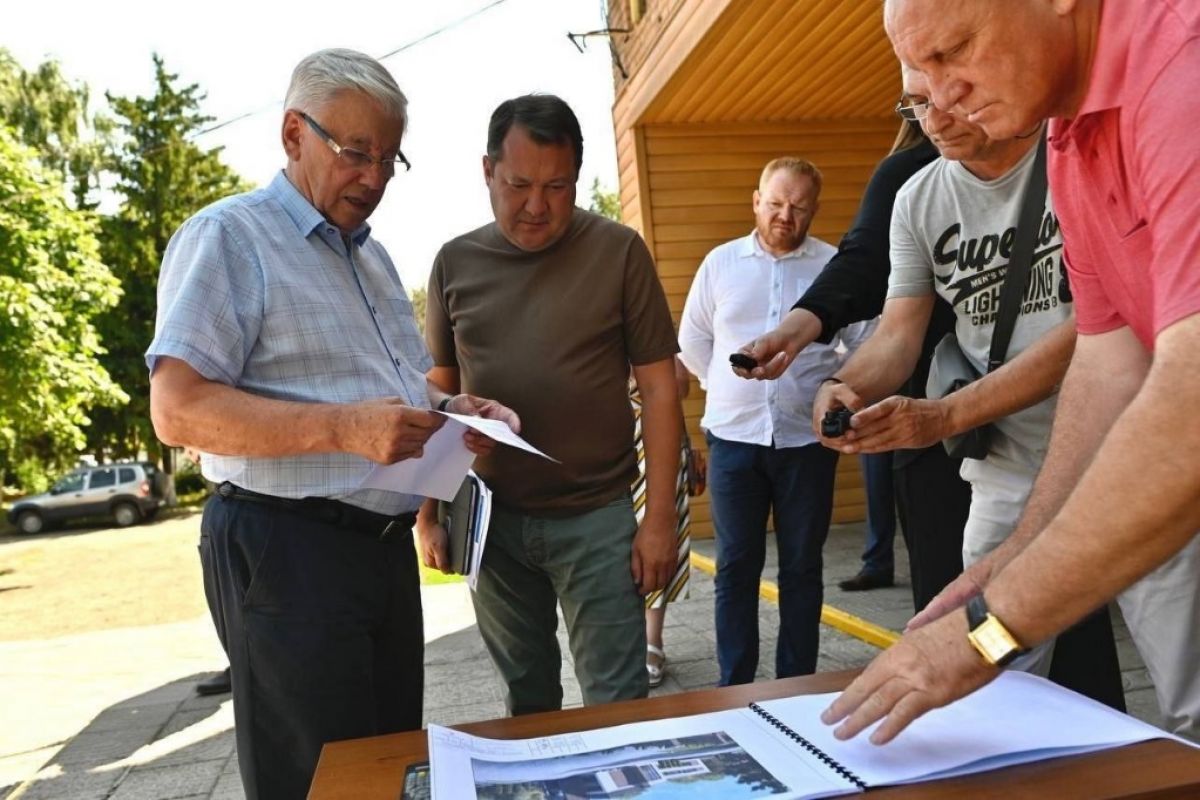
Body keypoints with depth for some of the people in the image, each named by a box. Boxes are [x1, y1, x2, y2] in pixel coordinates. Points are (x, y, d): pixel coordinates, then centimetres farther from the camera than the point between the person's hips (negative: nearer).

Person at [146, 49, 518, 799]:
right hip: (287, 549, -8)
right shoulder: (229, 237, -8)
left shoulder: (372, 253, 17)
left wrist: (457, 409, 2)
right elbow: (179, 410, -18)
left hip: (386, 544, 8)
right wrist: (344, 428, -27)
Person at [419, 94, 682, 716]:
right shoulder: (455, 263, 4)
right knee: (525, 694, 17)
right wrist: (428, 513, 5)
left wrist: (659, 518, -8)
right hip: (490, 520, 3)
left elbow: (658, 388, -4)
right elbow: (439, 395, 10)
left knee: (617, 702, 3)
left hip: (596, 518, -3)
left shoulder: (618, 252, -4)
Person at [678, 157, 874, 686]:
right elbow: (692, 341, 13)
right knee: (735, 568, 6)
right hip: (734, 439, 1)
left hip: (807, 441, 0)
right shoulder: (721, 263, 6)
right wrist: (730, 390, 10)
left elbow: (864, 343, 6)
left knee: (802, 568, 10)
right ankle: (735, 687, 17)